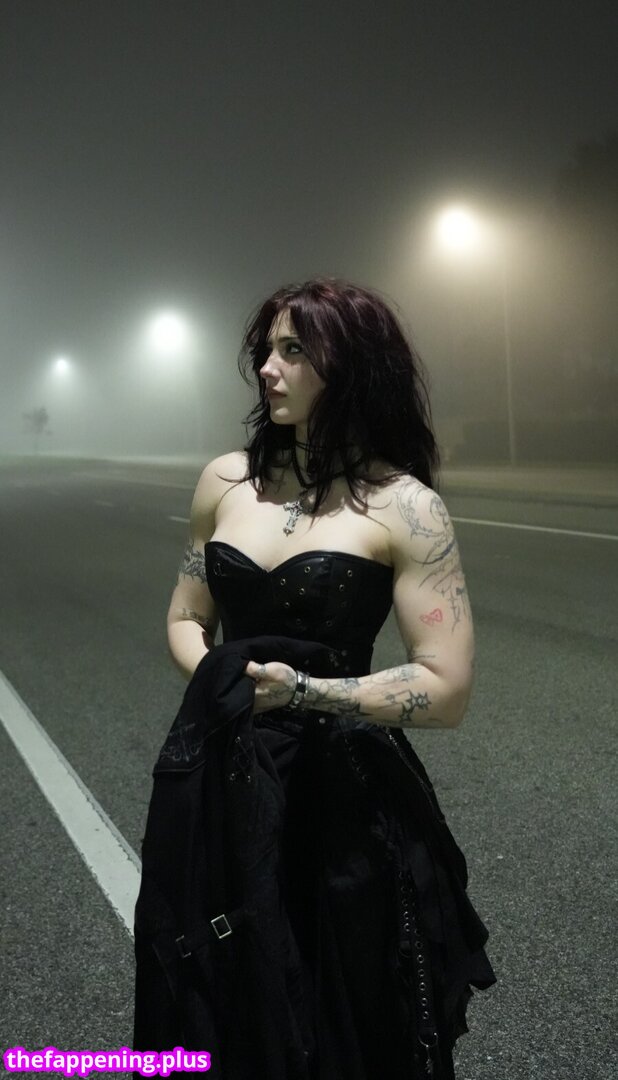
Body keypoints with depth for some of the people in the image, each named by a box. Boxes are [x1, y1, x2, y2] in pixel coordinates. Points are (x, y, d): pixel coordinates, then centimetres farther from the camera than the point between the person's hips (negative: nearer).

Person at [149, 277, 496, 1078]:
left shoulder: (401, 505, -13)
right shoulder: (227, 480, 2)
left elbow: (447, 690, -16)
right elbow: (187, 621, 11)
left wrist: (307, 692, -24)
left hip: (348, 795, -4)